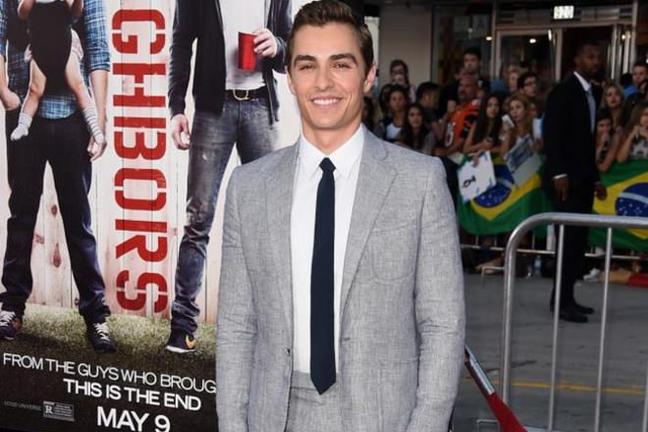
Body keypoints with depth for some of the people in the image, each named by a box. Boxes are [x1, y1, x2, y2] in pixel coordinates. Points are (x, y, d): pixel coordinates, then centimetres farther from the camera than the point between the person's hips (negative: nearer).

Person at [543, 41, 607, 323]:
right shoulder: (563, 91, -7)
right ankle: (561, 301, -5)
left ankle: (565, 297, 12)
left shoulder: (590, 94, 18)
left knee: (578, 240, 6)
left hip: (583, 179, 8)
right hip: (566, 178, -8)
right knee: (571, 238, -10)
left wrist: (595, 178, 16)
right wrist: (558, 173, -21)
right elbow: (551, 134, -14)